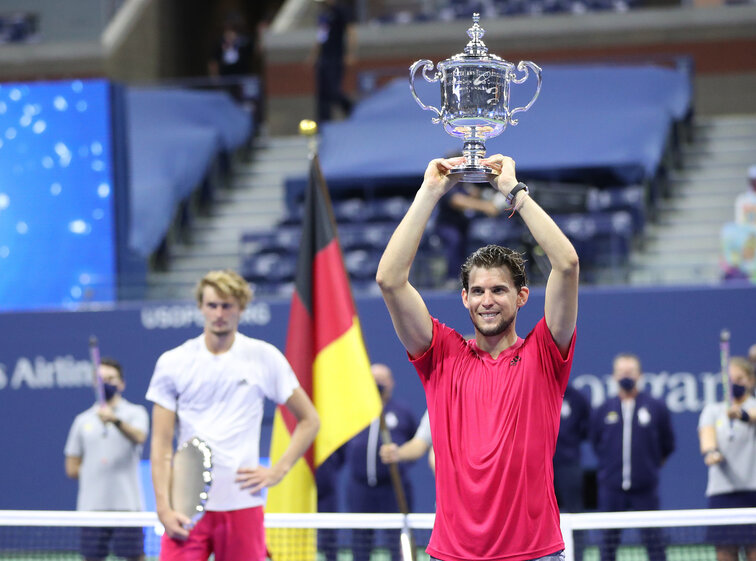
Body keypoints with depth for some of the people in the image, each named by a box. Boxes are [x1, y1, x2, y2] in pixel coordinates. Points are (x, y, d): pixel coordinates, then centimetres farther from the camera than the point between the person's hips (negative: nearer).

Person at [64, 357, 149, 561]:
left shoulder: (136, 413, 5)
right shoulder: (83, 420, 14)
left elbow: (139, 437, -20)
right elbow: (72, 468, 16)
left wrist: (116, 421, -36)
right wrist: (95, 471, 2)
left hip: (127, 504, -3)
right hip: (92, 505, 3)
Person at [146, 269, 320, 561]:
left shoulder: (265, 358, 4)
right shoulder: (172, 362, 4)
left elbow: (309, 420, 11)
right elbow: (161, 444, 2)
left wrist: (278, 470, -1)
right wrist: (163, 507, -7)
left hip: (242, 503, 0)